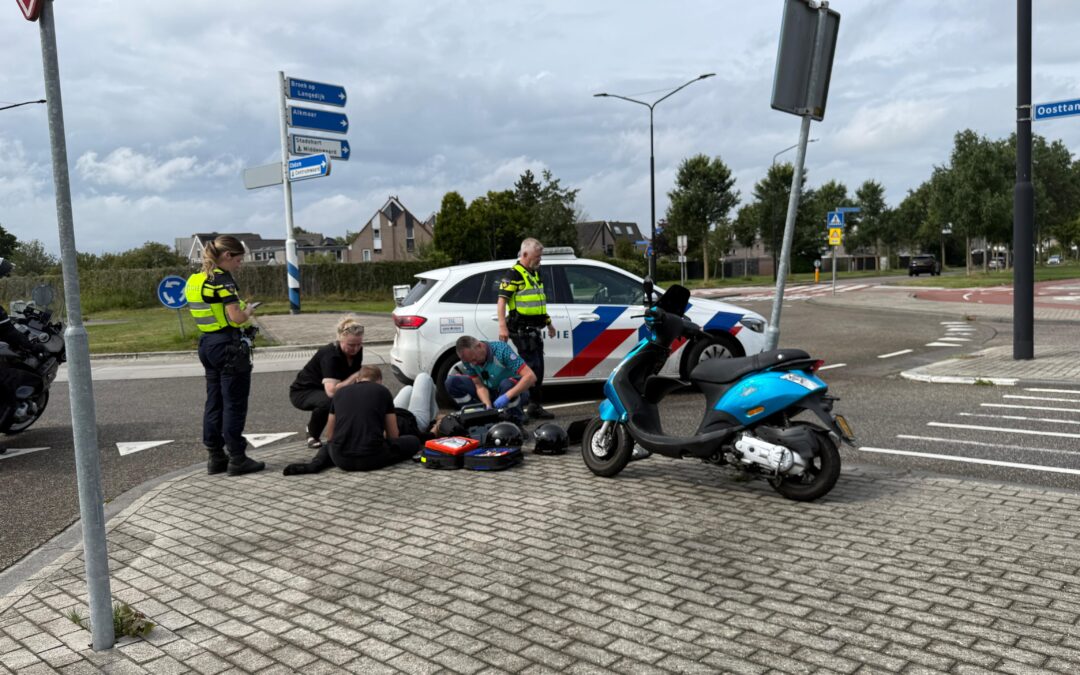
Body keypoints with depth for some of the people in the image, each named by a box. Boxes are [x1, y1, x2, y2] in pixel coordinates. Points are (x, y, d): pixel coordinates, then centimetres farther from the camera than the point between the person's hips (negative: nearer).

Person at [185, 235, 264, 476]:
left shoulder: (195, 279, 10)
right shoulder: (223, 279, -16)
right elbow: (236, 317, -23)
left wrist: (241, 310, 12)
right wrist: (248, 311, -2)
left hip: (207, 345, 9)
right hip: (229, 346, -8)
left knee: (214, 402, 13)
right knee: (234, 404, -1)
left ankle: (215, 457, 19)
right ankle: (237, 458, 5)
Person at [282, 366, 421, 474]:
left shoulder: (340, 392, 17)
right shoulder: (382, 391, 10)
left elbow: (329, 435, 23)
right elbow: (393, 435, 15)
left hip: (342, 459, 4)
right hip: (372, 458, -4)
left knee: (327, 445, 39)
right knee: (414, 442, 18)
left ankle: (316, 463, 5)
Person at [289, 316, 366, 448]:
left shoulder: (357, 350, -11)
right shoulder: (330, 355, -32)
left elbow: (354, 379, 4)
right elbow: (331, 391, -44)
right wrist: (356, 376, -37)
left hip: (324, 390, 7)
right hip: (303, 391, -7)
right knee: (329, 400, -38)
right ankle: (313, 435, -9)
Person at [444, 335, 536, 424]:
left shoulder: (501, 350, -29)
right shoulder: (468, 357, -15)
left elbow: (530, 377, -36)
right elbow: (480, 386, -11)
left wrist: (507, 396, -45)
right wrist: (488, 406, -30)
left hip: (515, 390, -4)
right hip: (489, 391, 4)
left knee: (507, 384, -40)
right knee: (452, 382, -14)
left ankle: (517, 418, -12)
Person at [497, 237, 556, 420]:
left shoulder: (535, 273, 18)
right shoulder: (514, 274, -10)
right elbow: (502, 299, -16)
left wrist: (548, 322, 30)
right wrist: (502, 326, -24)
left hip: (534, 329, 9)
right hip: (521, 329, -9)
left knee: (537, 369, 11)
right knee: (532, 368, -11)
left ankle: (535, 405, 19)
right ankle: (534, 406, -7)